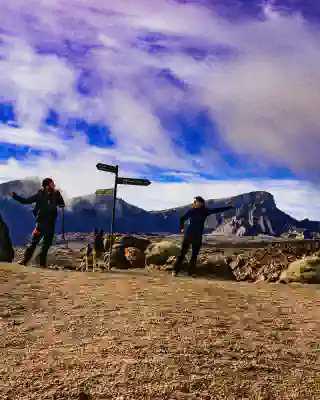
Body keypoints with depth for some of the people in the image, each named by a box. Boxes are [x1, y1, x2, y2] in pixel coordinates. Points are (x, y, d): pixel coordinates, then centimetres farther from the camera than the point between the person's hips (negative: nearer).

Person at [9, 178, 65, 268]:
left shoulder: (56, 195, 7)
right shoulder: (40, 195, 0)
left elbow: (62, 204, -5)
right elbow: (25, 201, 4)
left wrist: (57, 193, -13)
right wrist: (14, 195, -4)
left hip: (51, 223, 3)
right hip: (41, 221, -3)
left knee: (47, 244, 8)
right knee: (34, 241, -10)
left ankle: (42, 262, 18)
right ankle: (25, 260, -7)